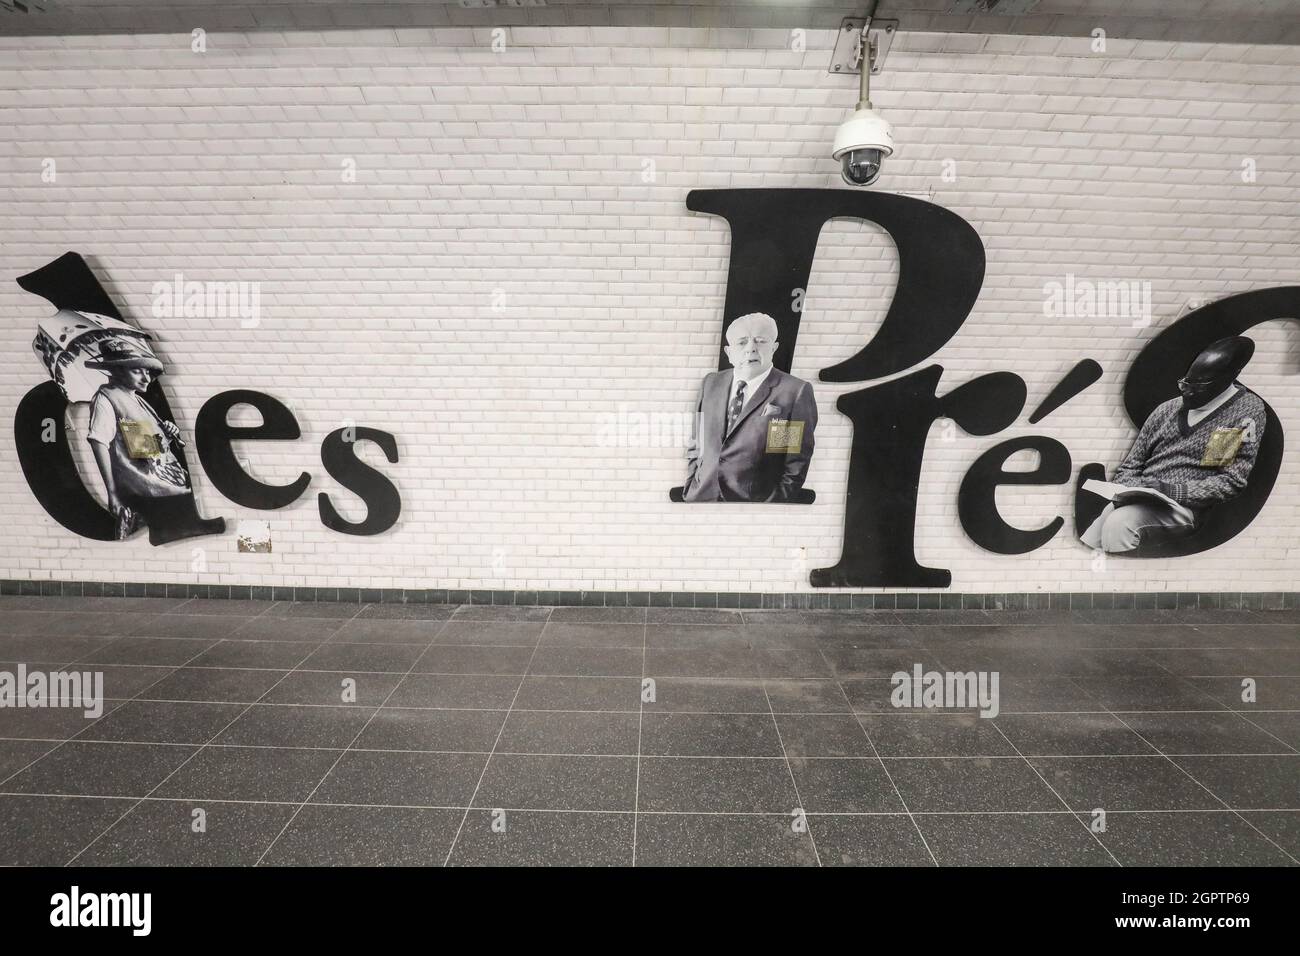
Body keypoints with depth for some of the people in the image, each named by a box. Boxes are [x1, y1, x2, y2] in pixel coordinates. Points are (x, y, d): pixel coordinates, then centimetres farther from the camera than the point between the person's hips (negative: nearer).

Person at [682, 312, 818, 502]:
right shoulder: (711, 383, 11)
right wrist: (690, 490, 4)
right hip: (700, 498, 4)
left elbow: (796, 466, -6)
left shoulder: (796, 392, -5)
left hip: (754, 499, -4)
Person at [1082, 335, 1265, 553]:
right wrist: (1129, 490, -4)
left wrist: (1172, 490, -16)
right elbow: (1129, 467, 18)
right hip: (1138, 500, 5)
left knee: (1119, 523, -34)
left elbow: (1232, 482, -4)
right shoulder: (1167, 409, 17)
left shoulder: (1247, 411, 3)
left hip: (1184, 506, -4)